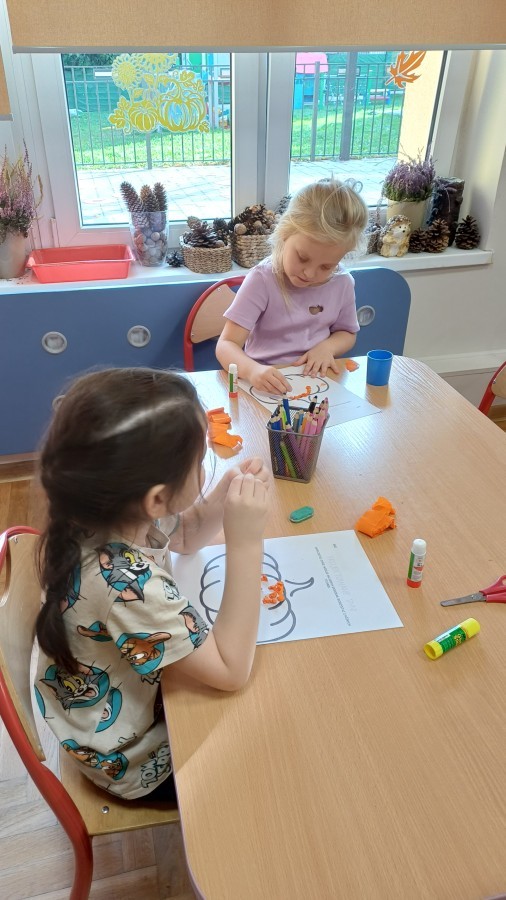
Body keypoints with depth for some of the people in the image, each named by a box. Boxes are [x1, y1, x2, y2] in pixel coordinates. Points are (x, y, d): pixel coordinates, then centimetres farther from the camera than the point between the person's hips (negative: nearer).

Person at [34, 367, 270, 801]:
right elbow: (231, 671, -33)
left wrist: (227, 493, -18)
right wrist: (246, 544, -39)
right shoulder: (125, 585, -43)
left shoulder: (104, 514, -19)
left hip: (141, 681, 7)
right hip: (134, 759, -6)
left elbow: (184, 535, 2)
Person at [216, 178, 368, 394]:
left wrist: (327, 346, -7)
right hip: (268, 384, -3)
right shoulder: (262, 281, -14)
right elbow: (227, 344, -18)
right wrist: (252, 370, -38)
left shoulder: (342, 283, -1)